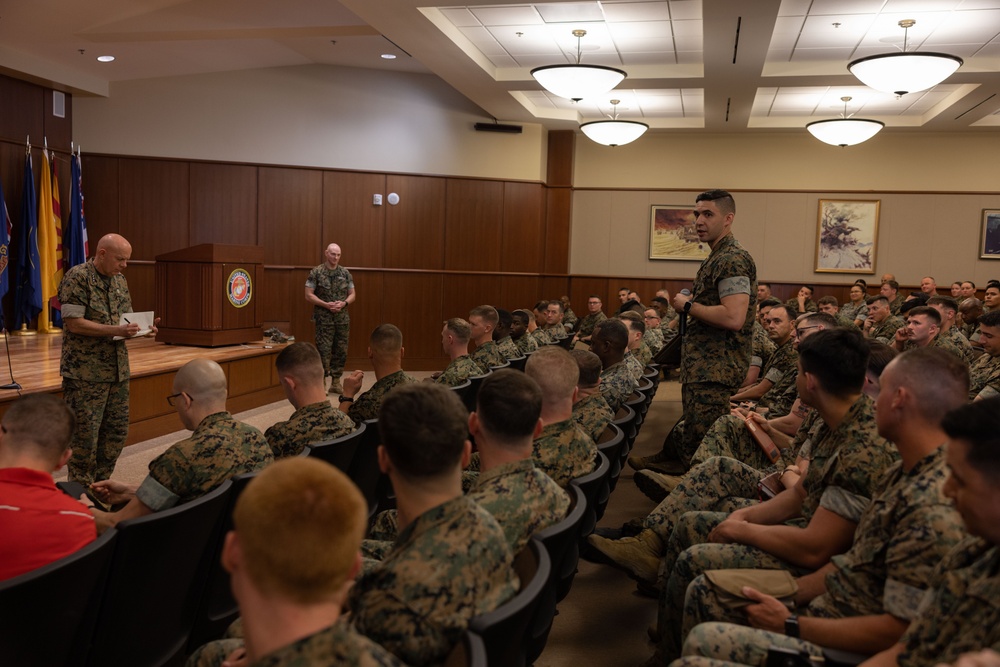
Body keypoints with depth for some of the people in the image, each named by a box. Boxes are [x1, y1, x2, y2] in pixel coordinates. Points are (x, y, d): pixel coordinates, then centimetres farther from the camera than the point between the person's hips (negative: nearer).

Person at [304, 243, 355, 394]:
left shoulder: (345, 273, 8)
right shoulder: (316, 273, -4)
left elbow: (352, 294, 10)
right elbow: (309, 295, -7)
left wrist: (344, 303, -10)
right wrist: (326, 305, -17)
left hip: (342, 318, 4)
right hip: (324, 319, -4)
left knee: (341, 351, 7)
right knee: (323, 351, -4)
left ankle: (336, 383, 17)